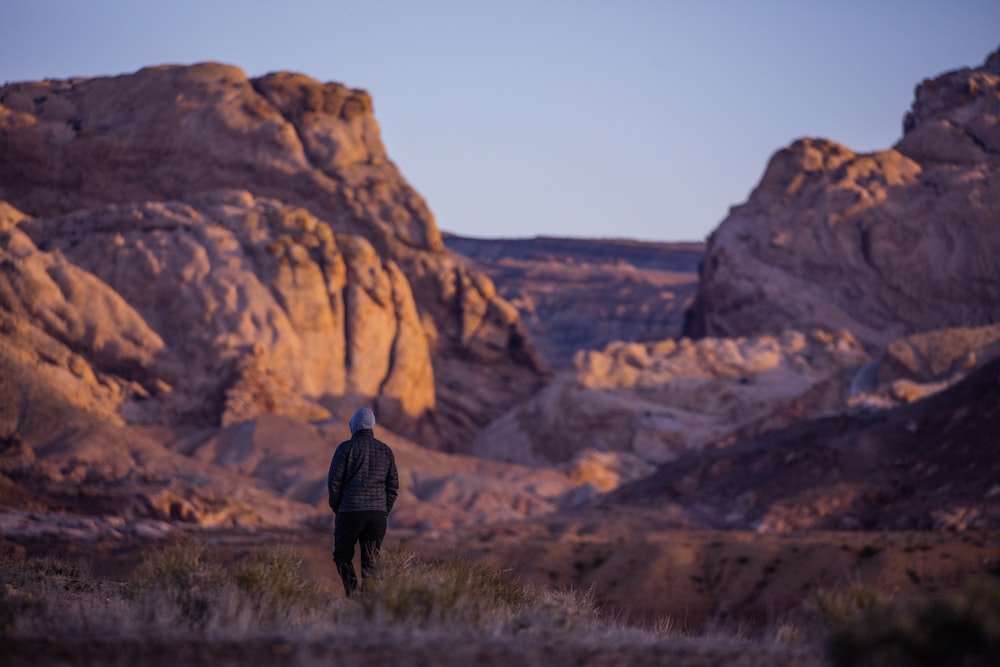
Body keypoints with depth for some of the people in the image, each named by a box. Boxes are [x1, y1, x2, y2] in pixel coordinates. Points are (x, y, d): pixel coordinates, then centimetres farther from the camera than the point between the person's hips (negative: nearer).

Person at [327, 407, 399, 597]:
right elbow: (393, 486, 10)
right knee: (371, 561, 9)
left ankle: (353, 592, -10)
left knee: (343, 556, 10)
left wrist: (336, 508, 6)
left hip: (350, 511, -3)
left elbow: (334, 481, -6)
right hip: (378, 513, 3)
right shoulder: (385, 450, 10)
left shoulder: (346, 447, -3)